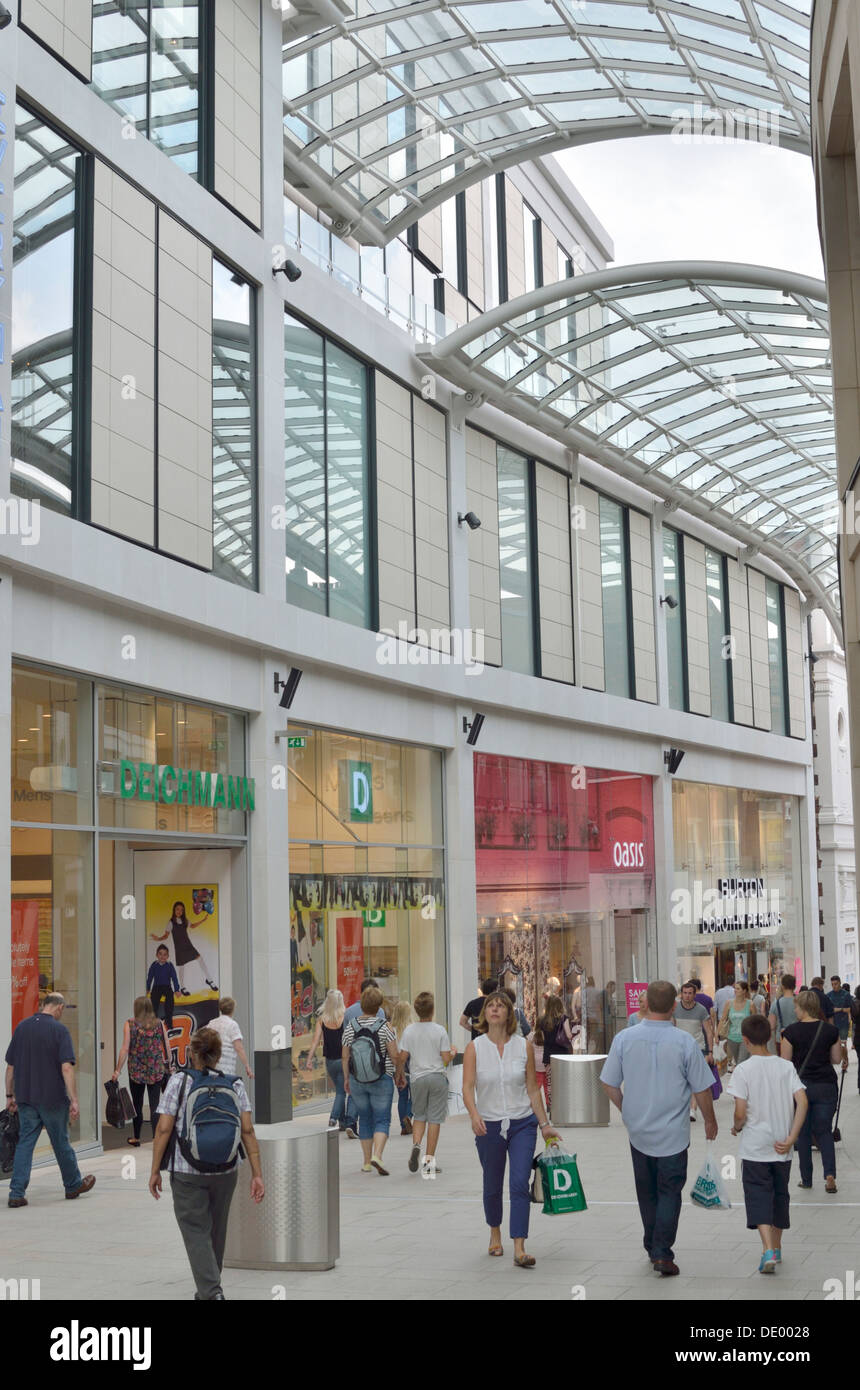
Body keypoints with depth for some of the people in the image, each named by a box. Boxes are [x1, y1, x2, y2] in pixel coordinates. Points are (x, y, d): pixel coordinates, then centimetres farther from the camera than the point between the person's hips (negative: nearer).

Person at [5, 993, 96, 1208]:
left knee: (25, 1142, 6)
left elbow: (10, 1066, 9)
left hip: (25, 1096, 4)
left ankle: (17, 1192, -2)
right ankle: (73, 1185, 26)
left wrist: (10, 1095, 16)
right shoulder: (59, 1029, -11)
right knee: (61, 1142, 10)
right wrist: (74, 1100, -17)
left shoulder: (22, 1027, 5)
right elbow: (66, 1067, -18)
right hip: (53, 1098, -4)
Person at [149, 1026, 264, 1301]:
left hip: (187, 1171, -3)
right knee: (216, 1230, 19)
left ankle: (212, 1293, -13)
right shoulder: (235, 1084, 0)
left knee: (196, 1232, 2)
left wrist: (155, 1171, -2)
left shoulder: (179, 1081, -6)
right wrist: (257, 1174, -3)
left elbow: (163, 1129, -10)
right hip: (226, 1170, 3)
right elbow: (247, 1131, -4)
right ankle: (208, 1291, 32)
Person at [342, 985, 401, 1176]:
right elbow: (395, 1056, -10)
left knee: (365, 1119, 14)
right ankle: (377, 1155, -18)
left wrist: (346, 1078, 14)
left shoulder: (350, 1027, -3)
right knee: (382, 1120, 2)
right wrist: (400, 1074, 6)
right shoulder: (385, 1027, -11)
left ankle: (367, 1162, 17)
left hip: (357, 1081, 3)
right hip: (382, 1081, -3)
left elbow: (345, 1057, 2)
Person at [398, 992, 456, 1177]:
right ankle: (429, 1160, 3)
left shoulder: (409, 1030, -2)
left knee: (419, 1115, 17)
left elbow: (402, 1057, 0)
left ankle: (416, 1145, -8)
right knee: (434, 1118, 3)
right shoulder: (440, 1031, -7)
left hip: (418, 1078, 2)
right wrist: (454, 1053, 16)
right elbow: (446, 1059, -6)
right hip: (438, 1077, -2)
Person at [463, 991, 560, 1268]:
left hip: (522, 1123, 0)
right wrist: (474, 1114, -29)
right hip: (489, 1126, 0)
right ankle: (495, 1233, 39)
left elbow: (533, 1088, 6)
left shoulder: (523, 1046, 0)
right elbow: (468, 1087, -11)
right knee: (493, 1186, 13)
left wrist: (544, 1124, 6)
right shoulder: (474, 1048, -3)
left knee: (520, 1184, -12)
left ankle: (519, 1249, -13)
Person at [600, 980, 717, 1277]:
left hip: (638, 1131, 3)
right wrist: (710, 1120, 11)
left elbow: (609, 1084, 1)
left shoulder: (624, 1038, -8)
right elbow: (701, 1089, -6)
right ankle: (662, 1254, -1)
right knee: (669, 1192, 6)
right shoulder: (684, 1041, -14)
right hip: (673, 1133, -3)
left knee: (646, 1192, 18)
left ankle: (652, 1248, 29)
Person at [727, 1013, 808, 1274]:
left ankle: (768, 1250, -17)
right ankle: (776, 1247, 30)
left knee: (758, 1196, -1)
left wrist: (736, 1127, 7)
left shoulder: (744, 1070, -10)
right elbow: (802, 1102, -8)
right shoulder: (786, 1067, 1)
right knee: (779, 1194, 18)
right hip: (782, 1148, 4)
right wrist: (790, 1139, -7)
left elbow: (741, 1112, -14)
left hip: (754, 1147, -4)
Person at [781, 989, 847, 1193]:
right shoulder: (830, 1030, -3)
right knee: (824, 1131, 12)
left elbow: (785, 1063, -5)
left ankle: (806, 1179, 16)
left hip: (800, 1085, -1)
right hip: (826, 1085, 2)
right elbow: (836, 1059, 5)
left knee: (803, 1133, 12)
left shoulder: (791, 1031, -10)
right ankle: (830, 1173, -6)